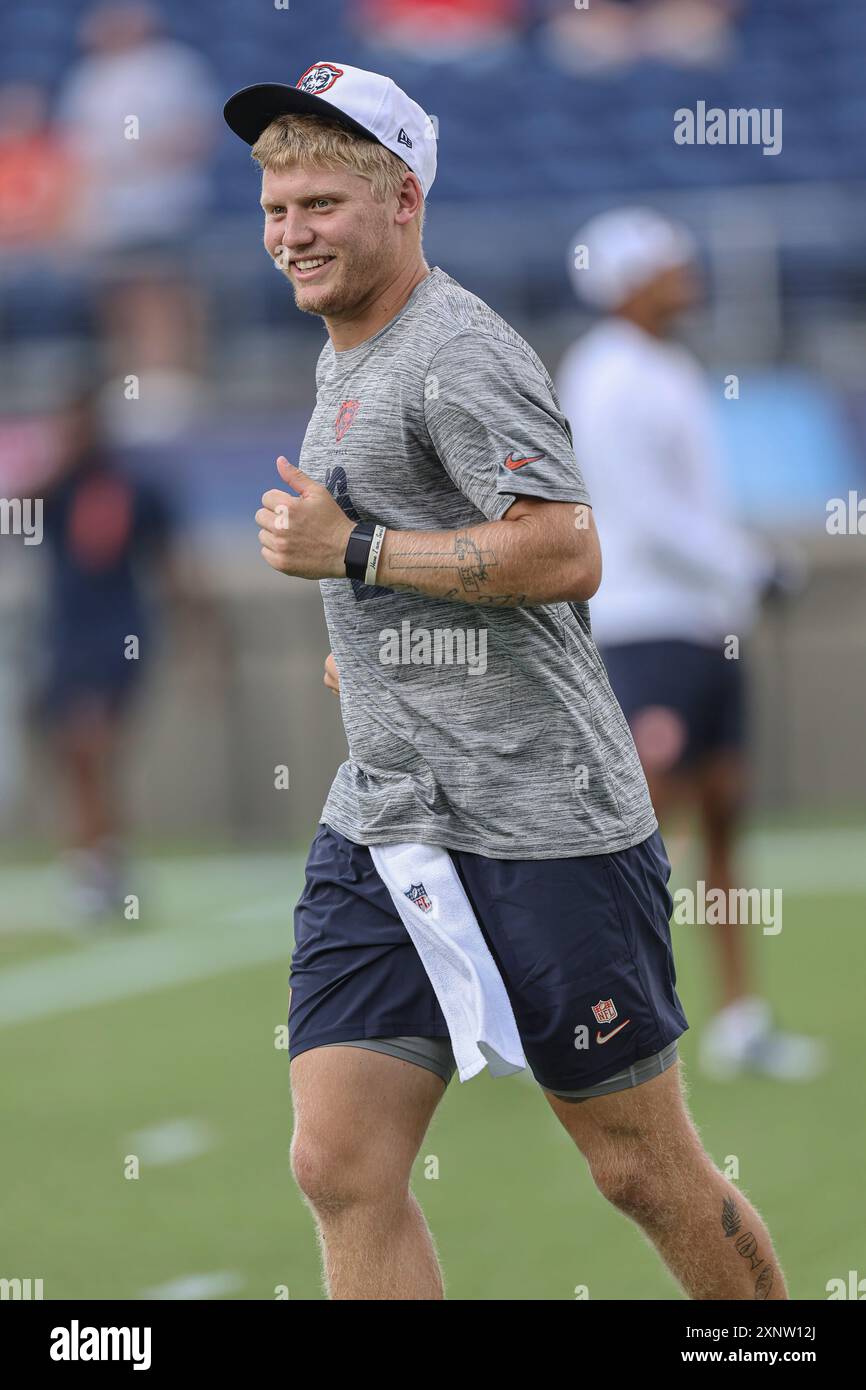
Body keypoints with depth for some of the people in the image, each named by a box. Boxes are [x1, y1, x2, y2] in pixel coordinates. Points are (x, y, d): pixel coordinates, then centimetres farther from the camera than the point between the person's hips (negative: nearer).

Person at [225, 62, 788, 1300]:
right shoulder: (343, 361, 17)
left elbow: (568, 554, -25)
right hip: (381, 819, 8)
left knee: (643, 1172, 2)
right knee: (341, 1170, -5)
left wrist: (352, 552, -19)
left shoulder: (460, 352, -13)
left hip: (542, 827, -8)